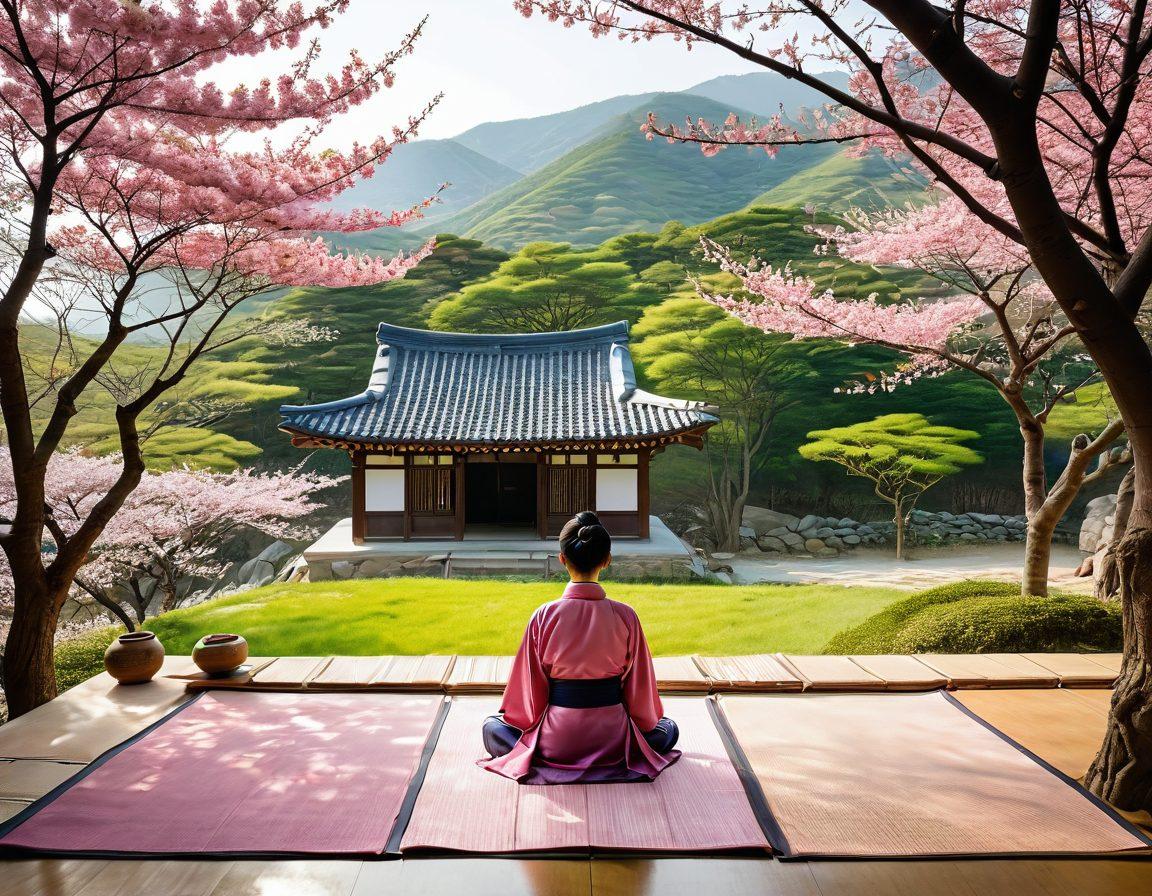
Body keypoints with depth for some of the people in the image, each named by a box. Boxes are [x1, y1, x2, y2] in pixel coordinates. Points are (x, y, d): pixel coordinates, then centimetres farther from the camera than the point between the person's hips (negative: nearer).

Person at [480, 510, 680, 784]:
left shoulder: (545, 615, -13)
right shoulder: (625, 616, -11)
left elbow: (530, 685, -4)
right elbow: (638, 685, 0)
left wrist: (524, 719, 17)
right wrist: (646, 720, 20)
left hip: (555, 741, 1)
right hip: (612, 738, 0)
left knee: (491, 727, 26)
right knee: (668, 729, 28)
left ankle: (533, 757, 8)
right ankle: (609, 761, 13)